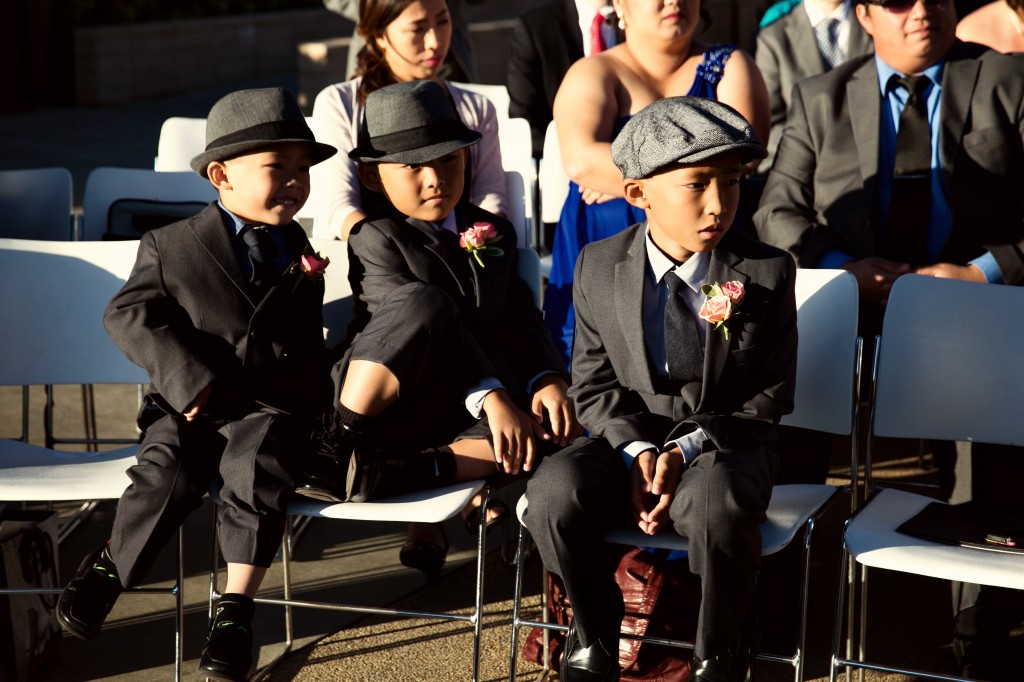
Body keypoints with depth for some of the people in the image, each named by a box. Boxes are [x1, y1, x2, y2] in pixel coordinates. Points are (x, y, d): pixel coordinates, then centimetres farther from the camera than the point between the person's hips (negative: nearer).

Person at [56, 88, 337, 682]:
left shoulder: (303, 254, 14)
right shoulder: (172, 247, 4)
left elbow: (310, 344, 22)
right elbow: (128, 314, -1)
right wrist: (190, 378, -13)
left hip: (271, 408, 1)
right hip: (188, 405, -1)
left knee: (255, 462, -28)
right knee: (169, 470, -26)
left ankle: (237, 606, -18)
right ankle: (108, 568, 1)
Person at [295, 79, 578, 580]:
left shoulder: (494, 234, 16)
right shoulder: (375, 240, -3)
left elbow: (521, 319, 8)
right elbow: (427, 322, -17)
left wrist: (548, 380, -14)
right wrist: (491, 397, -30)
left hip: (460, 416, 5)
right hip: (382, 408, -5)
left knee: (556, 430, -28)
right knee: (423, 303, -35)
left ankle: (381, 476, -33)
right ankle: (339, 444, -28)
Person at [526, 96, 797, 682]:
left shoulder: (766, 274, -5)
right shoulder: (599, 267, 0)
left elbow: (771, 396, -3)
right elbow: (593, 384, 5)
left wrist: (686, 451, -16)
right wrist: (638, 451, -15)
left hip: (723, 442, -2)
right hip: (627, 439, 2)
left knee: (718, 505, -38)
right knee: (554, 495, -29)